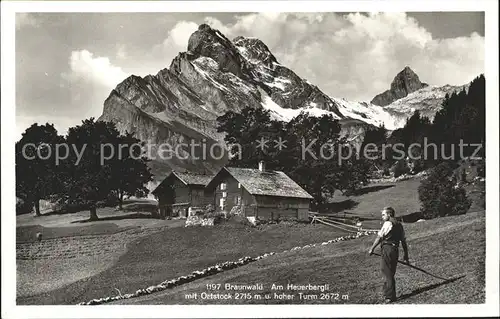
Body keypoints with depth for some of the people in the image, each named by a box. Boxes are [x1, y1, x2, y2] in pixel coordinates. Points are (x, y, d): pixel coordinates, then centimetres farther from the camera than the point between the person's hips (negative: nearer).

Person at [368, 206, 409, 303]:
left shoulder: (388, 224, -7)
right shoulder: (399, 225, 16)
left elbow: (379, 237, -8)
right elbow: (404, 241, 19)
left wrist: (372, 249, -1)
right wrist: (406, 255, 23)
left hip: (387, 249, -8)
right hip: (395, 250, 8)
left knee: (387, 274, -4)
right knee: (391, 274, 14)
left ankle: (390, 296, -3)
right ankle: (391, 295, 19)